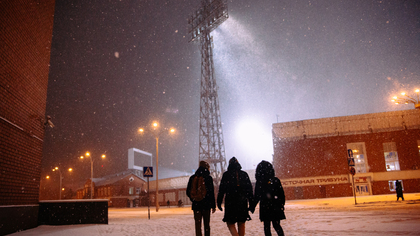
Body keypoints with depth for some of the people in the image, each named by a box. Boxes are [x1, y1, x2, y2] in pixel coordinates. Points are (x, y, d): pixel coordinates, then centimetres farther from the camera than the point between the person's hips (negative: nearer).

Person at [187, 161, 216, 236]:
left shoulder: (192, 178, 3)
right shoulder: (209, 178, -6)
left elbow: (188, 192, 5)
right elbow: (211, 193, -7)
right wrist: (213, 206, 0)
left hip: (196, 205, 2)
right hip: (206, 205, -2)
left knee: (198, 225, 4)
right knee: (207, 224, 12)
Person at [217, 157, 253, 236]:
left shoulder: (226, 174, -3)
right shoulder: (244, 174, 5)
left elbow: (221, 190, -5)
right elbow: (249, 189, 5)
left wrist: (219, 203, 1)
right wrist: (251, 203, 9)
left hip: (230, 202, -3)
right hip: (243, 202, 3)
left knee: (230, 223, 4)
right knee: (241, 224, 14)